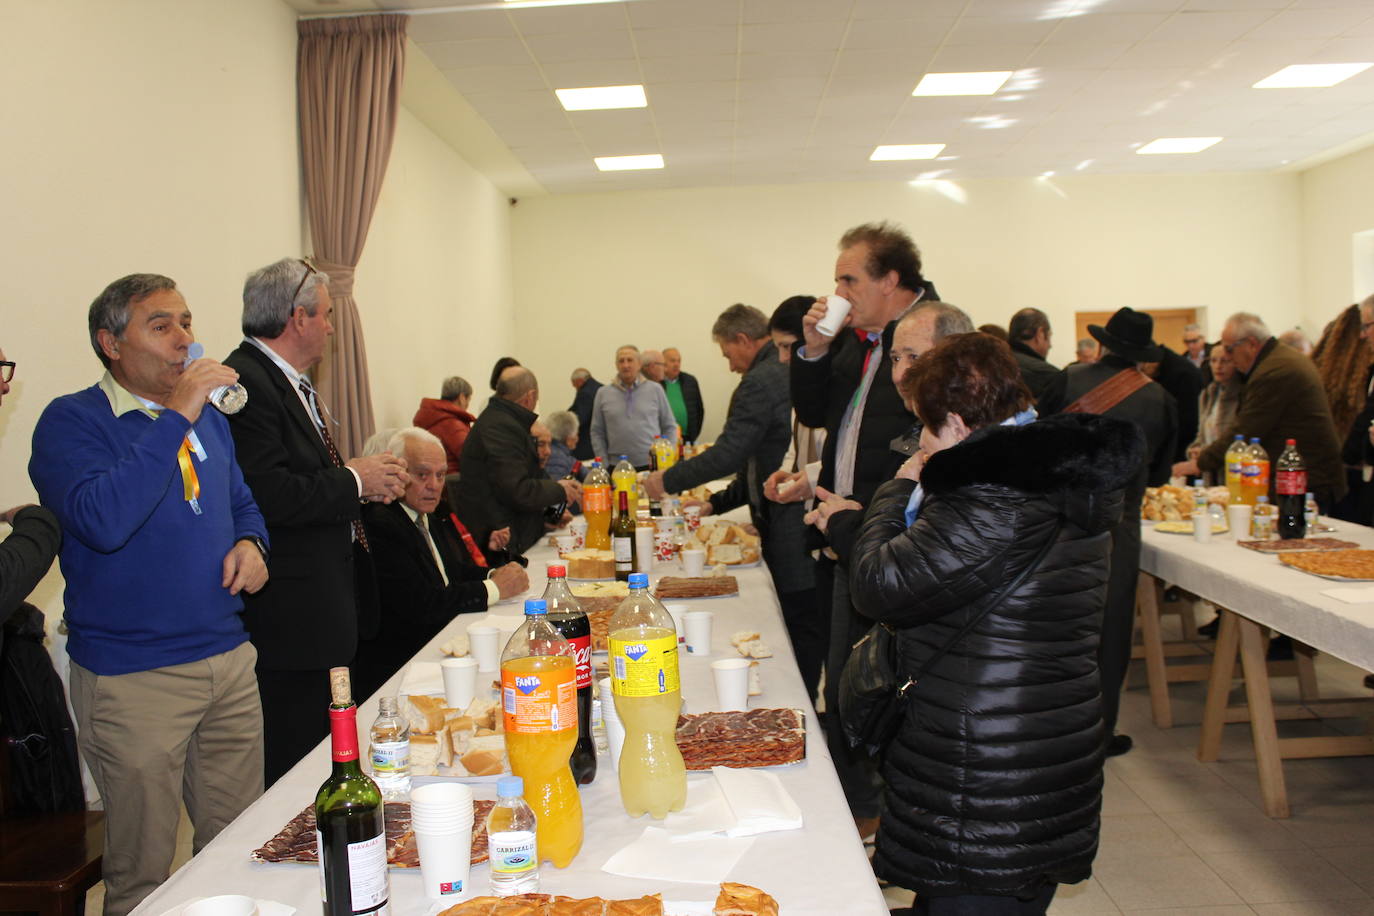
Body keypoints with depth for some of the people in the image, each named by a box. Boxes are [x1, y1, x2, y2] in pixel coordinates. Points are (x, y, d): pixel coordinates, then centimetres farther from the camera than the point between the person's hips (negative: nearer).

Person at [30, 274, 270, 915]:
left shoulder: (208, 417, 11)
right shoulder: (71, 422, -9)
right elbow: (103, 521, -26)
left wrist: (250, 544, 1)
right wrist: (176, 417, -24)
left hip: (230, 662, 6)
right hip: (134, 679, -5)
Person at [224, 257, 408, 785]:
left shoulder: (291, 383, 17)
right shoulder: (245, 384, -17)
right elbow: (270, 498, -27)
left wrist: (366, 479, 5)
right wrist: (354, 480, -14)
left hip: (325, 600, 11)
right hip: (289, 620, -10)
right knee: (291, 766, 0)